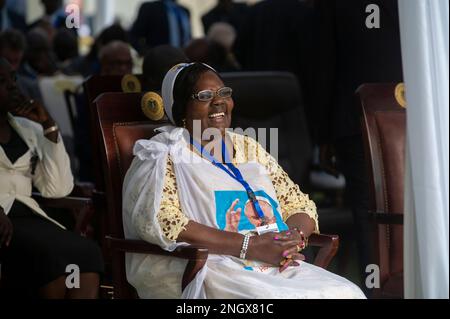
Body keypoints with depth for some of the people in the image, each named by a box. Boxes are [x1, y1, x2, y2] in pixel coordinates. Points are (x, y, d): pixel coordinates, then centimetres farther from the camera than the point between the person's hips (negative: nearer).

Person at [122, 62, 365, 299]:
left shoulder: (249, 149, 22)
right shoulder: (165, 156, 4)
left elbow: (301, 207, 22)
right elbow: (158, 221, -14)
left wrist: (294, 237, -5)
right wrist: (249, 246, -17)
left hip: (275, 267, 6)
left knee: (347, 293, -20)